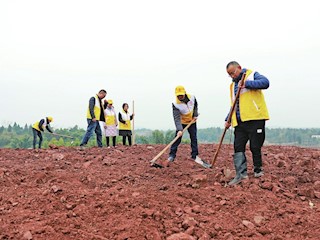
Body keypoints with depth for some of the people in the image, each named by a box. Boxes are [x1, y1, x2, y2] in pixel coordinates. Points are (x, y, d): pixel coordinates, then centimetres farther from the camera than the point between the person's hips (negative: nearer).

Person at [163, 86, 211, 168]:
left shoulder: (192, 97, -18)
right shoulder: (175, 103, -28)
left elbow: (195, 105, 6)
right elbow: (176, 118, -34)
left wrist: (195, 115, -6)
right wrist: (179, 129, -44)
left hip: (192, 121, 3)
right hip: (182, 122, -3)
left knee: (194, 138, 3)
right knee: (177, 138, -8)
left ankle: (194, 156, 10)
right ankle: (171, 156, -3)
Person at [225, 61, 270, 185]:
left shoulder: (252, 75, 3)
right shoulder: (233, 85, 22)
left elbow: (265, 82, -16)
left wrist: (246, 84, -21)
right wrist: (228, 120, 14)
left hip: (255, 119, -6)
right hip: (240, 121, 6)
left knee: (255, 147, -1)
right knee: (238, 147, -2)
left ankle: (258, 171, 16)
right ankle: (241, 174, -1)